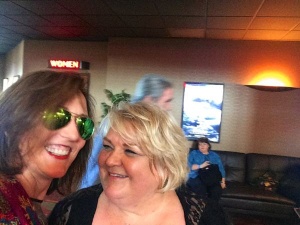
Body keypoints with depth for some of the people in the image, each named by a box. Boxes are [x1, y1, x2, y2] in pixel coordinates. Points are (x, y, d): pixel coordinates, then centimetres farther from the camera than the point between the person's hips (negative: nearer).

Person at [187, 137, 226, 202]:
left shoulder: (215, 155, 23)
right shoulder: (193, 153, 16)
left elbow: (221, 169, 16)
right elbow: (188, 165, 0)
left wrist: (222, 182, 2)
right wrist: (201, 166, -13)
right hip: (197, 178, -2)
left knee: (217, 190, -31)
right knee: (200, 190, -36)